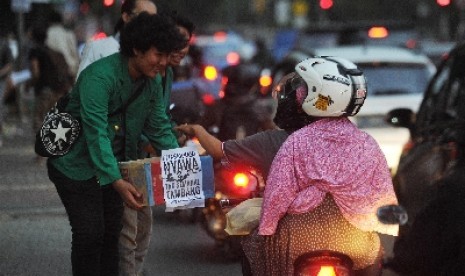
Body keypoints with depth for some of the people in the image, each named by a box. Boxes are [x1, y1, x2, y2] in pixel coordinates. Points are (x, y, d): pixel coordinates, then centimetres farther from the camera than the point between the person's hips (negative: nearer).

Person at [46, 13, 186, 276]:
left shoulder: (153, 81, -4)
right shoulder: (100, 76, -29)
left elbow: (159, 128, 5)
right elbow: (96, 133, -34)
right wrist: (117, 181, -42)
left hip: (113, 165, 7)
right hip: (77, 165, -7)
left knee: (112, 233, 9)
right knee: (90, 234, -11)